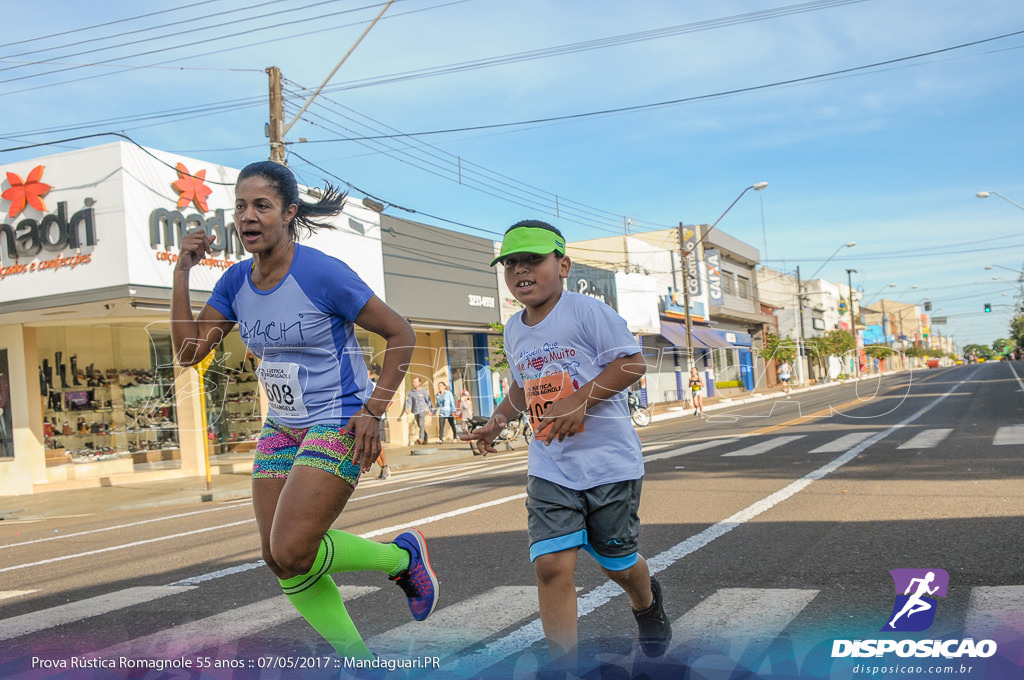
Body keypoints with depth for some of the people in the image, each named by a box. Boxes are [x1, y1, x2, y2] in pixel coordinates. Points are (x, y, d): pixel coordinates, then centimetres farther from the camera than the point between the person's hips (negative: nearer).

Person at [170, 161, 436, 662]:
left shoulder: (322, 273, -17)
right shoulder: (236, 281, 3)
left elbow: (400, 334, -11)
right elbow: (188, 351, 0)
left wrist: (374, 410, -15)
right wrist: (183, 272, -6)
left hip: (338, 427, -7)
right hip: (281, 429, 7)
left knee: (291, 554, -17)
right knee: (278, 560, 4)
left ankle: (404, 556, 9)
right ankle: (360, 661, 20)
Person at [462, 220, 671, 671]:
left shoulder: (585, 311, -12)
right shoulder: (513, 330, 8)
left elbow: (632, 363, -14)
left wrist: (579, 400, -23)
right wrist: (497, 421, 9)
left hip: (609, 462, -4)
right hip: (550, 468, 4)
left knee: (617, 563, 13)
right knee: (551, 564, -11)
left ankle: (647, 603, 49)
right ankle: (563, 665, 0)